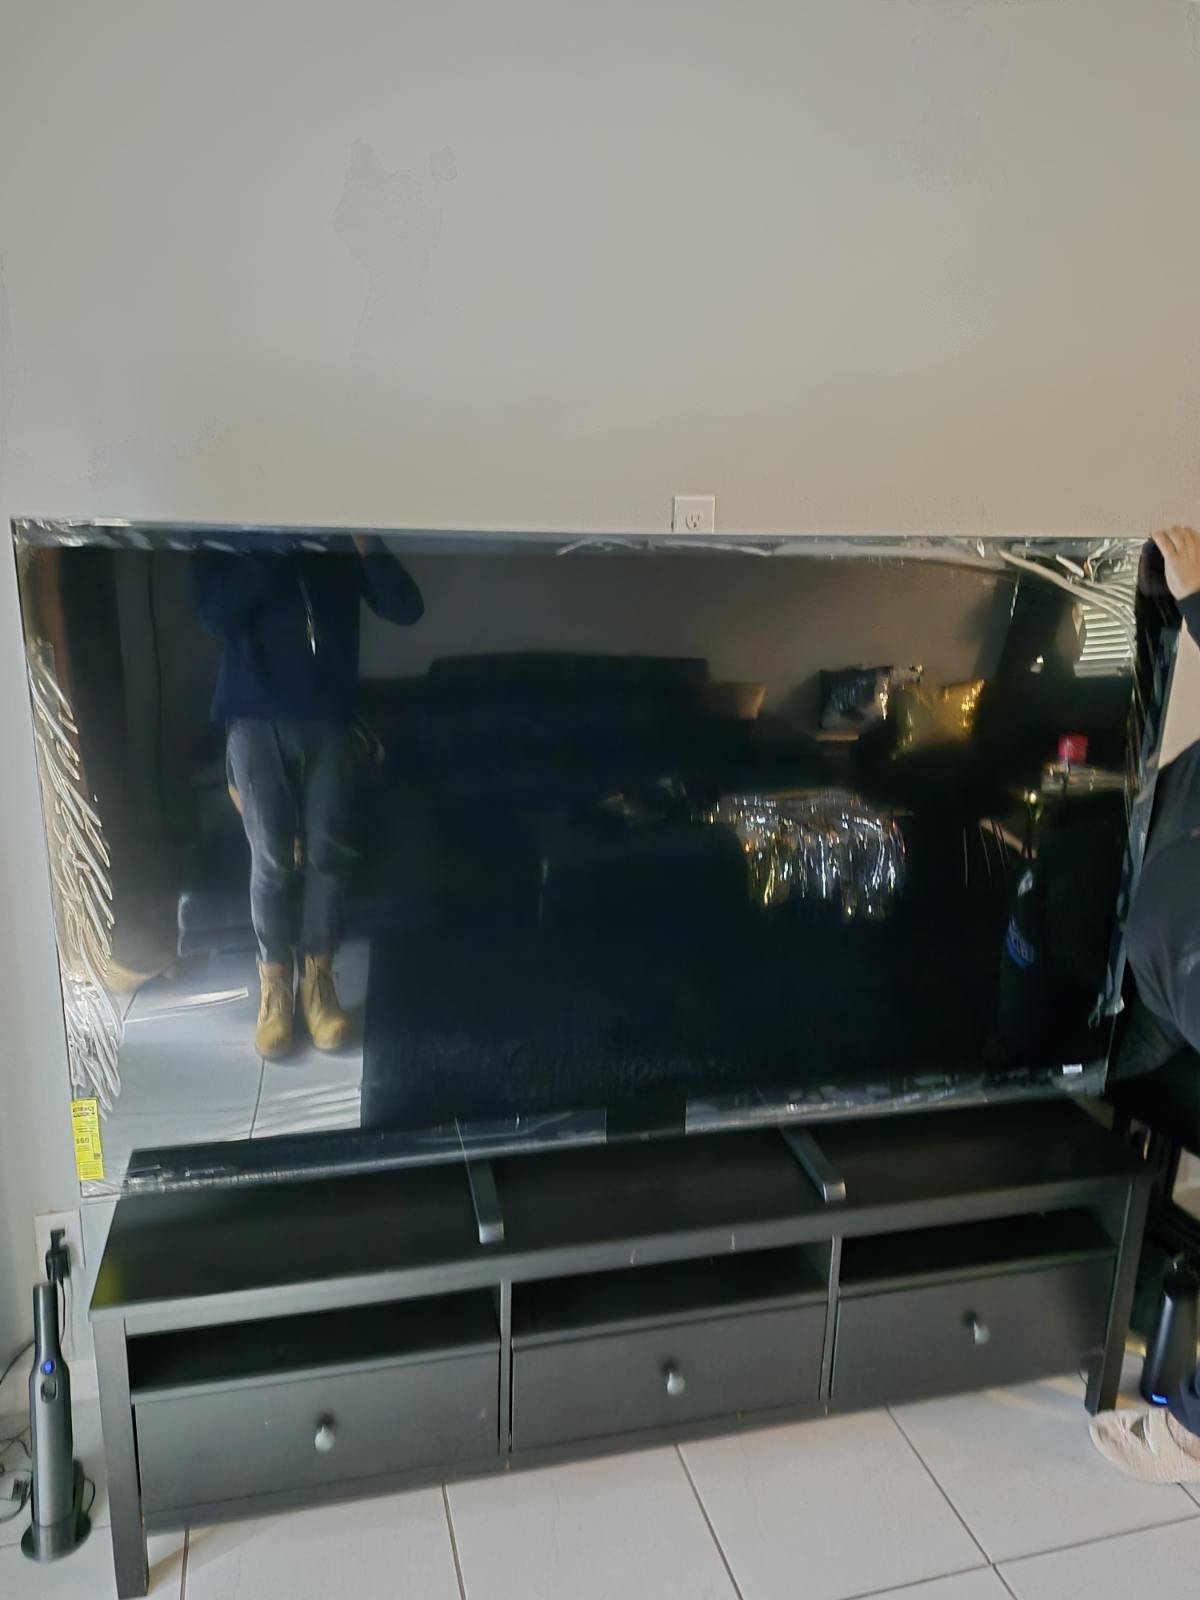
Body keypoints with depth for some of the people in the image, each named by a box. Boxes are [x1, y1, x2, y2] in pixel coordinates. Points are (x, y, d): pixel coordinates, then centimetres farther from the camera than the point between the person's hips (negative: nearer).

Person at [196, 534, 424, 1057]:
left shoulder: (344, 542, 4)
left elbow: (406, 609, -6)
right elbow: (215, 614, -13)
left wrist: (369, 543, -19)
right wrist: (270, 550, -19)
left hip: (329, 718, 1)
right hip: (255, 718, -1)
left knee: (327, 854, 3)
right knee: (272, 860, 0)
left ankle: (317, 979, 17)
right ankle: (275, 983, 16)